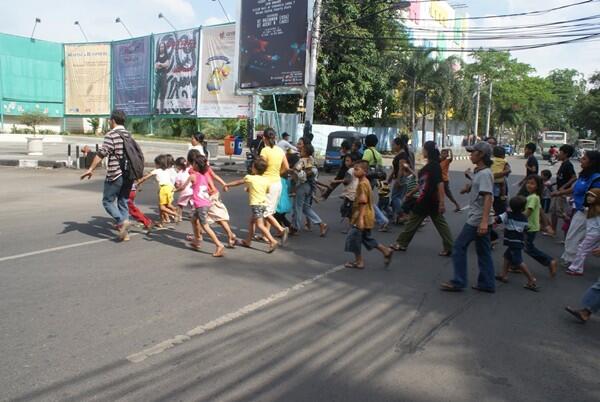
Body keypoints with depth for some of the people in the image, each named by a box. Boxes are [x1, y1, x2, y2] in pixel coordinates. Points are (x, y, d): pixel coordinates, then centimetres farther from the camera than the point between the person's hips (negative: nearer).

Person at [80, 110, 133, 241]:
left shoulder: (111, 135, -10)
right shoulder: (128, 135, 13)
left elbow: (101, 154, -18)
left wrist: (91, 169, -16)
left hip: (115, 175, -7)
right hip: (128, 175, 7)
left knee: (108, 201, 6)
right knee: (123, 202, 11)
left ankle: (122, 221, -14)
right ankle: (124, 232, 9)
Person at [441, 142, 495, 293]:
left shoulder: (484, 174, -17)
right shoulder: (479, 172, 14)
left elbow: (488, 197, -27)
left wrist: (484, 221, -32)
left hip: (477, 219, -10)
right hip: (479, 220, 10)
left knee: (459, 246, -4)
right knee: (483, 251, 12)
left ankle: (458, 282, 1)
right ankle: (487, 283, 17)